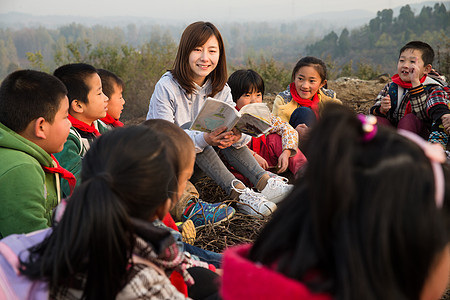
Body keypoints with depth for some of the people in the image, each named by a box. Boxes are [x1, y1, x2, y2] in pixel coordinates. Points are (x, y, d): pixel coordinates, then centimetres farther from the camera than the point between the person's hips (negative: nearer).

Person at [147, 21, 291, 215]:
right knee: (189, 128, -30)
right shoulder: (166, 87, -17)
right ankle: (237, 192, -39)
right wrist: (204, 139, -42)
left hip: (198, 163, 5)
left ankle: (263, 182, -29)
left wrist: (237, 136, -38)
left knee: (226, 132, -19)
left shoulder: (220, 89, -1)